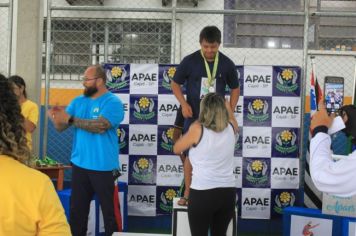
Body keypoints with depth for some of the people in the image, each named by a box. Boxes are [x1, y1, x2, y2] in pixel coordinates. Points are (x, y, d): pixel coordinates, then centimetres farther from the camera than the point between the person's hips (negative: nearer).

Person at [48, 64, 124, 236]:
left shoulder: (113, 102, -10)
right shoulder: (78, 101, 9)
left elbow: (100, 126, -24)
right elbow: (61, 127, 4)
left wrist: (70, 119, -22)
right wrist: (56, 117, -19)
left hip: (103, 167, -6)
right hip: (79, 165, 6)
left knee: (110, 211, 3)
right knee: (77, 209, 16)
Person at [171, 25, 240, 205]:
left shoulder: (227, 64, -3)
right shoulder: (190, 61, -7)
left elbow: (235, 89, 10)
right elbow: (175, 84, 3)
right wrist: (184, 104, -10)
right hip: (194, 116, -1)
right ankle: (188, 193, 18)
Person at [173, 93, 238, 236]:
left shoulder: (197, 129, -9)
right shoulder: (231, 128, 2)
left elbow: (176, 149, 7)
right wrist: (225, 103, 44)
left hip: (202, 193, -4)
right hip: (228, 193, 4)